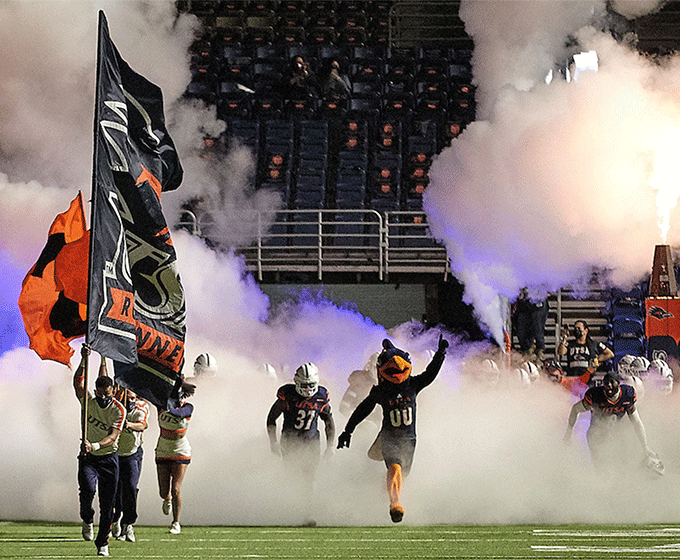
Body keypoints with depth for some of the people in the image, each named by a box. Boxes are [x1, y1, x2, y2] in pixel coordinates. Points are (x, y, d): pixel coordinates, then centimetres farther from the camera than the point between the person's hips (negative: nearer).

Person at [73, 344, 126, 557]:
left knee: (107, 504, 0)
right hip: (88, 458, 0)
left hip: (109, 457, 0)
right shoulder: (89, 401, -4)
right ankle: (87, 520, 5)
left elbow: (112, 437, -21)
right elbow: (78, 382, -19)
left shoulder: (118, 410, -11)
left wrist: (95, 445, -38)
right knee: (87, 490, -25)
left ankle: (102, 543, 14)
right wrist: (85, 360, -30)